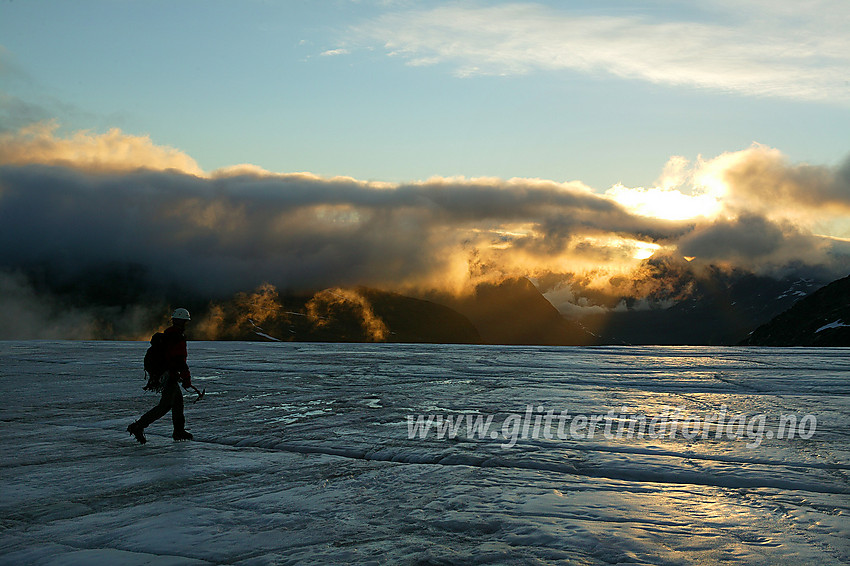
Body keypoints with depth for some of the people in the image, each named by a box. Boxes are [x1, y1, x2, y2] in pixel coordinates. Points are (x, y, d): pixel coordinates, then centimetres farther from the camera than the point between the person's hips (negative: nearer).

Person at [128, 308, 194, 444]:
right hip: (170, 375, -10)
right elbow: (180, 361, -21)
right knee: (165, 405, -7)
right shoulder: (178, 338, -17)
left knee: (178, 400, 18)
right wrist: (187, 379, -15)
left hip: (162, 371, 10)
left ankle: (179, 430, 22)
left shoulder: (167, 334, 14)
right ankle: (138, 427, -9)